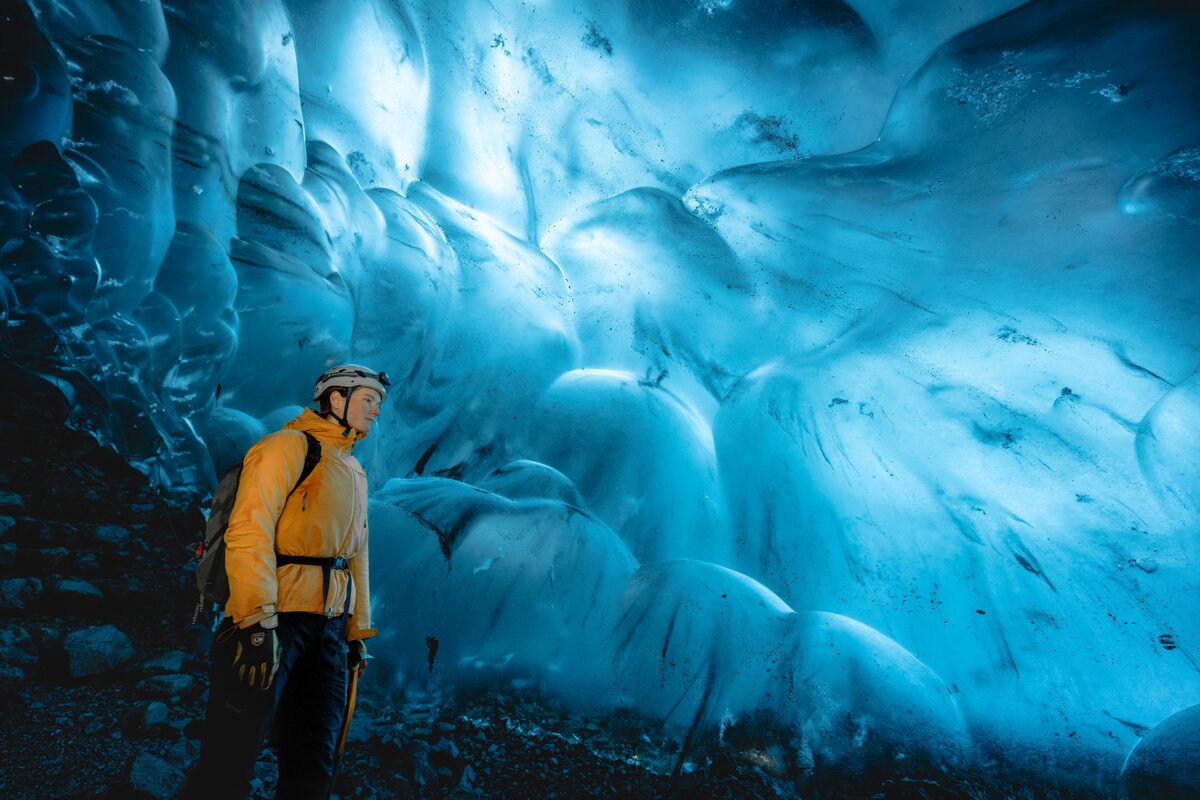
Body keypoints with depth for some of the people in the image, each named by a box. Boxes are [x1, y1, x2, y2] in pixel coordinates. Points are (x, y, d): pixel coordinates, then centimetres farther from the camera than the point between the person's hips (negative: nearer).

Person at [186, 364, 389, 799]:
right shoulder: (287, 445, -5)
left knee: (312, 765, 10)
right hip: (272, 620, -8)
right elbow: (250, 532, -15)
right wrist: (259, 620, -23)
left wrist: (357, 630, 16)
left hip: (330, 627, 8)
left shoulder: (355, 472, 21)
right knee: (231, 760, -2)